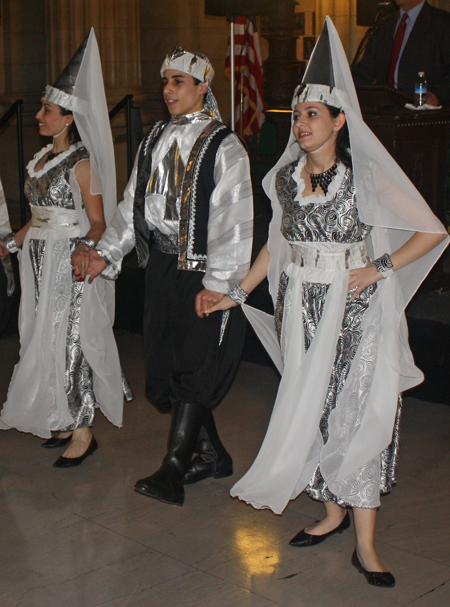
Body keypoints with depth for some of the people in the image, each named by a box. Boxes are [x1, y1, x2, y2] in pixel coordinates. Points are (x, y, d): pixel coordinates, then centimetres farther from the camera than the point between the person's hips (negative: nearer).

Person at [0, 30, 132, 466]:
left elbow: (98, 222, -15)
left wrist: (84, 250, -32)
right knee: (47, 339, 10)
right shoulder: (42, 159, 12)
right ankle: (64, 420, 22)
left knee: (71, 341, -3)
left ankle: (83, 432, 7)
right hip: (39, 260, 8)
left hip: (69, 264, -8)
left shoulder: (81, 163, -12)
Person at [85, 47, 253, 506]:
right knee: (164, 361, 9)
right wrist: (107, 252, 9)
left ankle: (172, 470, -2)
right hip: (161, 263, 7)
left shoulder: (223, 146, -8)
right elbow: (133, 203, 18)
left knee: (196, 368, -5)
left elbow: (231, 220, -13)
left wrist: (217, 282, -19)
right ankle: (211, 454, 25)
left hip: (202, 269, -7)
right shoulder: (156, 140, 14)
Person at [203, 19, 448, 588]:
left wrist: (380, 268, -12)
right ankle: (332, 511, 24)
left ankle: (365, 543, 1)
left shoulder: (369, 176, -8)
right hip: (301, 310, 5)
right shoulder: (285, 177, 6)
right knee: (310, 407, 7)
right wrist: (237, 293, 14)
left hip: (355, 311, -4)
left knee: (357, 410, -6)